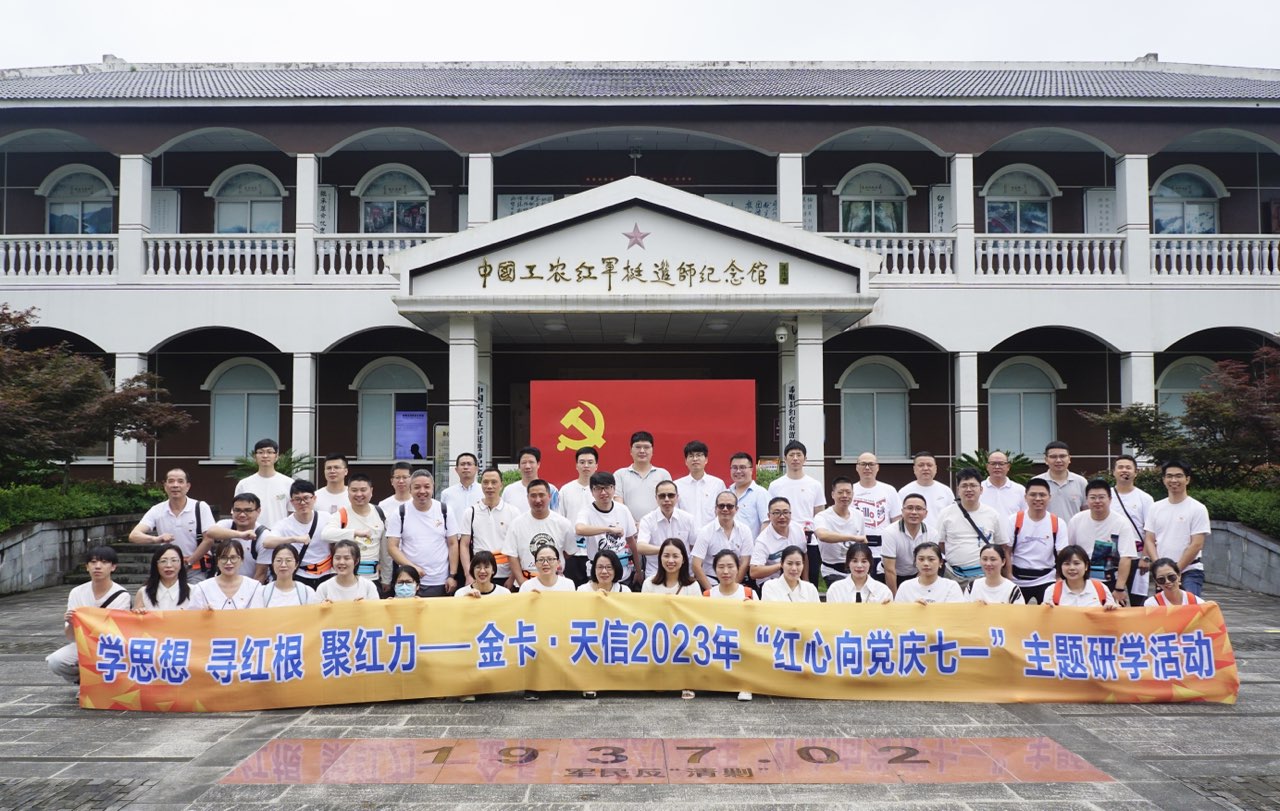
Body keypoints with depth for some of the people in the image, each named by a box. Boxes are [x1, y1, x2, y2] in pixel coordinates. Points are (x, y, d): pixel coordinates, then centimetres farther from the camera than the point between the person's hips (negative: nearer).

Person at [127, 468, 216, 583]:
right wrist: (156, 539, -29)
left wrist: (188, 562, -8)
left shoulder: (201, 508, -5)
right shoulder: (157, 510, 1)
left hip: (196, 571, -3)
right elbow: (133, 535, -9)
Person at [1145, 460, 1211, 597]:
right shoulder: (1156, 507, 9)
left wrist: (1175, 570, -11)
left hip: (1190, 572, -5)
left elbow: (1197, 545, -9)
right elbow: (1150, 540, 8)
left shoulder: (1197, 509, -4)